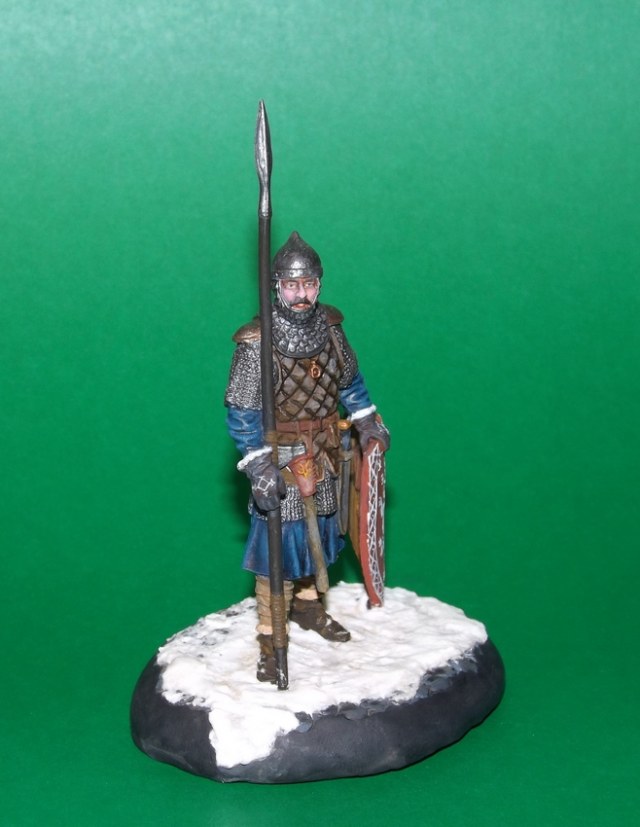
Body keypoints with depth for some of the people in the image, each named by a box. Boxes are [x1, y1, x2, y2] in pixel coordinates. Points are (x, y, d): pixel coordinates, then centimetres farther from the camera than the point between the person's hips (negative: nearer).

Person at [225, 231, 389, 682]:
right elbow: (241, 411, -18)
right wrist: (259, 468, -24)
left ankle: (307, 603, 41)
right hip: (282, 458, -6)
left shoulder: (330, 325, -4)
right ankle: (270, 637, 9)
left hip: (324, 454, 6)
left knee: (317, 531, 19)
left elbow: (350, 379, 14)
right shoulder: (257, 343, -21)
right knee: (282, 542, -2)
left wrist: (368, 423, 16)